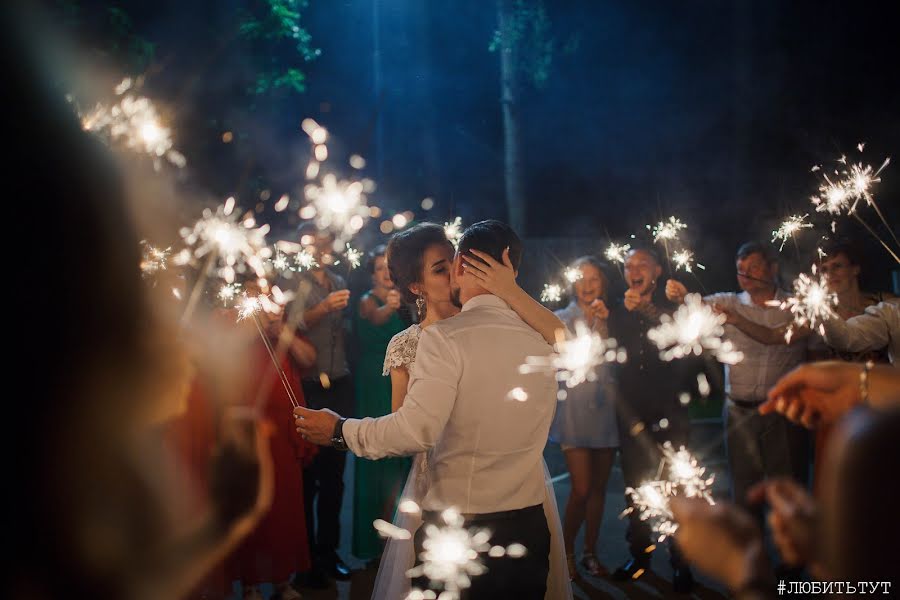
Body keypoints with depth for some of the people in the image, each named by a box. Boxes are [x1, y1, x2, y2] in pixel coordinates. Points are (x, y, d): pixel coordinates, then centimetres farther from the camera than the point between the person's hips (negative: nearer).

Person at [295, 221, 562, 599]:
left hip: (457, 525, -5)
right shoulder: (540, 344, 4)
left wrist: (340, 430, -6)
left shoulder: (445, 337, -13)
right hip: (530, 526, 5)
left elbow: (416, 430, -20)